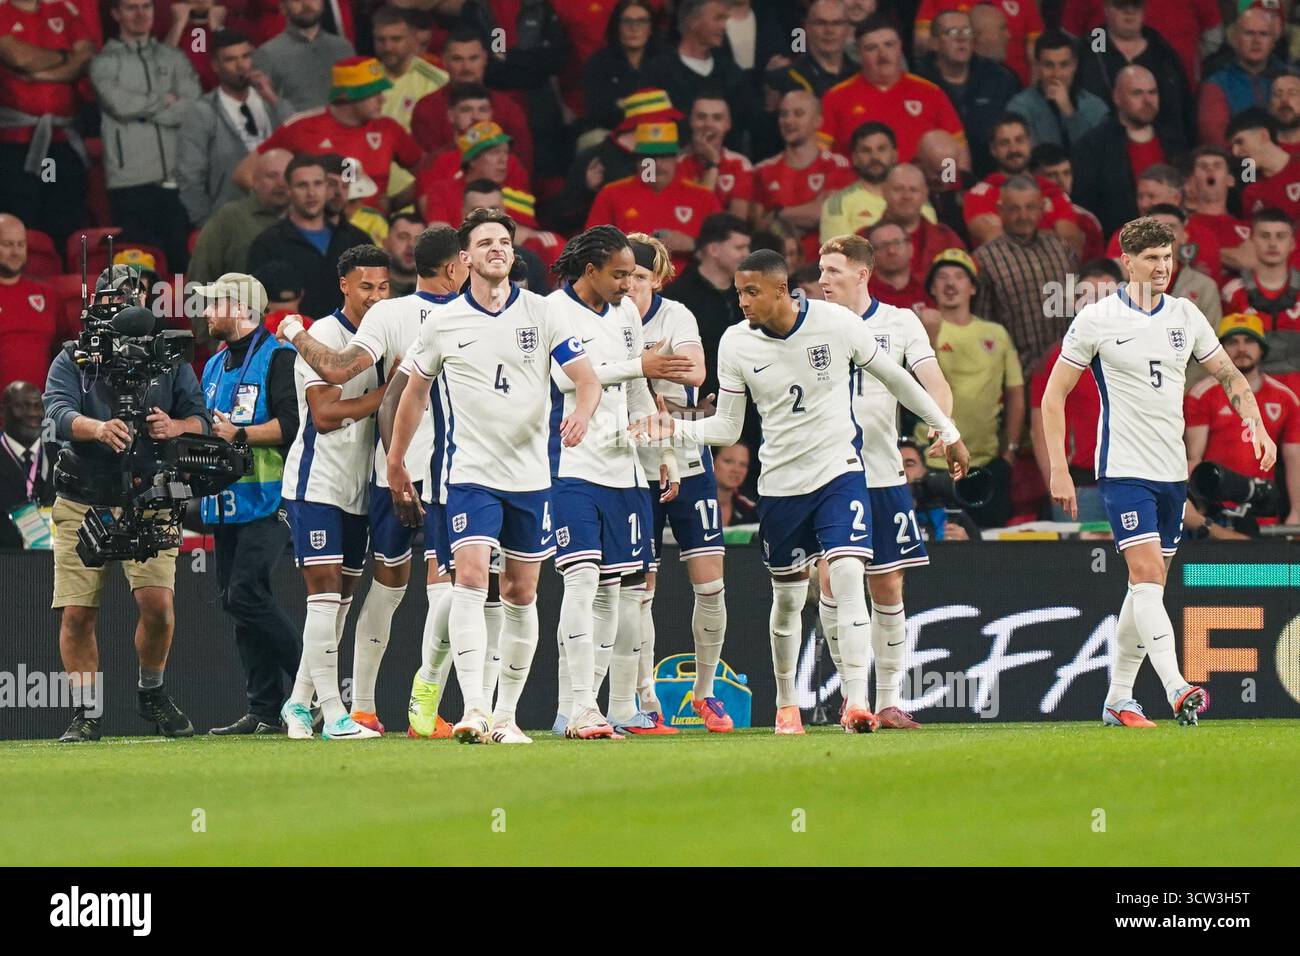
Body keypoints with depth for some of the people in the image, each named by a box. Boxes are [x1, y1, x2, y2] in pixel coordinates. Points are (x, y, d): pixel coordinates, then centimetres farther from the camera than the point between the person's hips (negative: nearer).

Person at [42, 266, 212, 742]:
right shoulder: (72, 360, 4)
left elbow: (201, 420, 4)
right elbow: (58, 413, -13)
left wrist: (173, 428, -20)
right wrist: (98, 429, -35)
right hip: (82, 505, 0)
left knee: (158, 602, -15)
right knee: (76, 613, -3)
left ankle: (152, 694, 10)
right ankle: (86, 713, 11)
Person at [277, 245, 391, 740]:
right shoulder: (323, 336, -10)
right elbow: (325, 413, -17)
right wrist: (386, 393, -16)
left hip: (357, 487, 8)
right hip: (317, 481, -8)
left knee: (342, 597, 9)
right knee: (325, 588, -12)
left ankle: (299, 702, 17)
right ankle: (332, 712, -15)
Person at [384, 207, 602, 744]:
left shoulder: (541, 313, 1)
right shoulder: (444, 324, 1)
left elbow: (587, 378, -2)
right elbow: (414, 393, 14)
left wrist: (582, 413, -25)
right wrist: (395, 465, 15)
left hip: (531, 473, 2)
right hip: (472, 473, -2)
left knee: (521, 594, 7)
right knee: (471, 578, -19)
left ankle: (506, 714, 16)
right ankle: (473, 711, -26)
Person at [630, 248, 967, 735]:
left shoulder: (838, 324, -11)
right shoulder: (736, 344, -6)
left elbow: (895, 378, 3)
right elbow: (726, 427, 1)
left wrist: (946, 430, 11)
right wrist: (677, 429, -18)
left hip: (839, 471, -2)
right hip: (779, 484, 2)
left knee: (848, 577, -19)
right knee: (787, 596, 11)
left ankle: (856, 702, -22)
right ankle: (786, 704, 30)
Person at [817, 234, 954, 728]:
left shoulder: (900, 323, 4)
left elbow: (934, 385, -3)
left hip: (883, 474, 0)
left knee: (887, 587, 3)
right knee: (831, 579, -10)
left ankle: (888, 700, 11)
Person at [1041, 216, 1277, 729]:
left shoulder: (1185, 316, 8)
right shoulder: (1096, 320, -5)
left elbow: (1229, 375, 18)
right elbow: (1054, 395, -1)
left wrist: (1256, 424, -1)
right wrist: (1059, 470, -7)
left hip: (1173, 472, 6)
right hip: (1123, 469, -6)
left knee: (1148, 586, 9)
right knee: (1146, 575, -18)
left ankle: (1118, 700, 17)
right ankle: (1176, 688, -29)